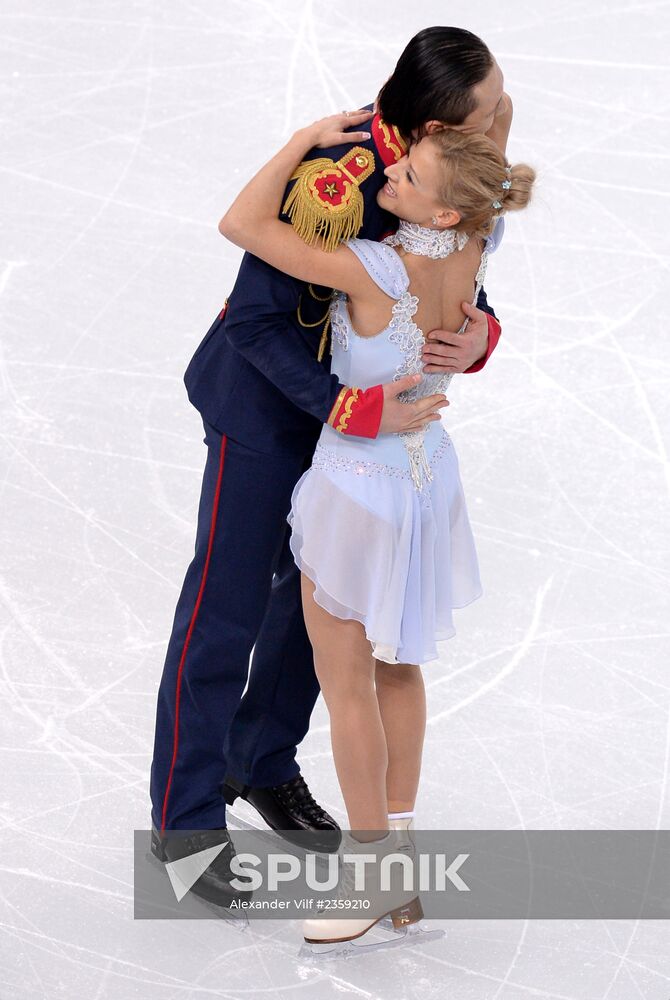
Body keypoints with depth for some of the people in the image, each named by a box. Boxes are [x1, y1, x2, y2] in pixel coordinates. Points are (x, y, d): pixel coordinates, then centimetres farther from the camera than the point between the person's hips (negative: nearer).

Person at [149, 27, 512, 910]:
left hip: (360, 395, 7)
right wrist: (355, 410, -33)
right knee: (228, 605, 1)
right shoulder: (342, 177, -34)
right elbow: (256, 320, -28)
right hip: (265, 399, -7)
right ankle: (185, 819, 13)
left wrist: (477, 337, -26)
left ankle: (263, 764, 39)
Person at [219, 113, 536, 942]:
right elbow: (492, 152, 8)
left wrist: (309, 136, -25)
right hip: (428, 472, 7)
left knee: (345, 684, 7)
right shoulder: (475, 246, -13)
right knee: (397, 667, 19)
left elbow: (240, 224, -33)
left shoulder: (375, 270, -33)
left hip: (358, 488, -7)